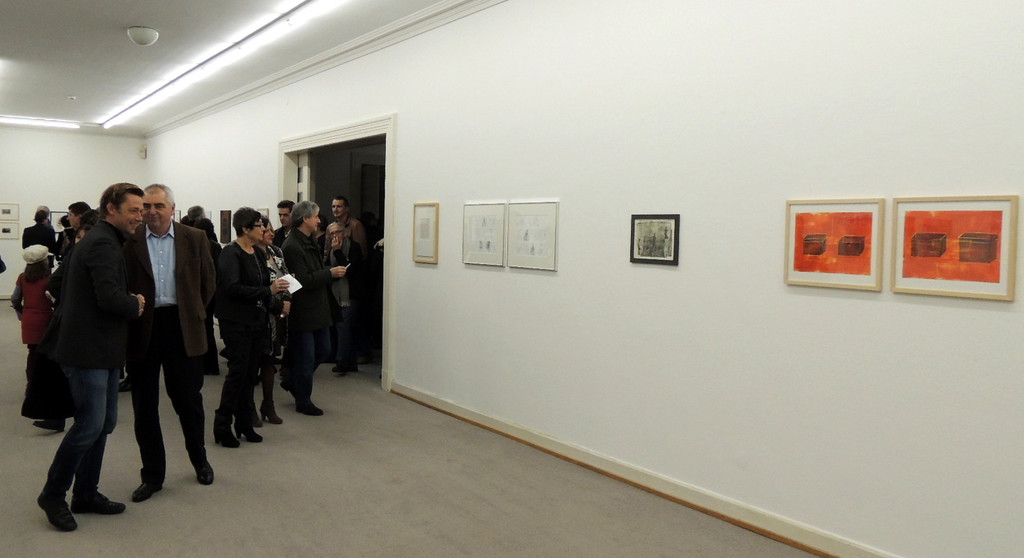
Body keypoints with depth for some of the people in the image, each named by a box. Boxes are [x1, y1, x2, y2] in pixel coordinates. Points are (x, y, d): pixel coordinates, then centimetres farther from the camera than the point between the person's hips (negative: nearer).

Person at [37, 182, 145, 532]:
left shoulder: (102, 241, 17)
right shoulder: (104, 244, -16)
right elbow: (110, 298, -26)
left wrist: (130, 302, 6)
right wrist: (135, 305, -8)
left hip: (102, 349, 11)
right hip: (89, 350, -11)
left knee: (103, 424, 14)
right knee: (90, 425, -6)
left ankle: (86, 494, 24)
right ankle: (53, 494, 11)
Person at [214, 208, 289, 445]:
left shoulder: (259, 253, 12)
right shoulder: (231, 254, -12)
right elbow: (233, 288, -22)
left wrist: (278, 286, -3)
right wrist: (268, 290, -23)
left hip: (257, 322, 7)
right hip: (237, 323, -7)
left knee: (250, 373, 12)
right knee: (238, 373, -4)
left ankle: (244, 423, 22)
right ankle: (222, 427, 7)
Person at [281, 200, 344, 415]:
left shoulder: (310, 242, 11)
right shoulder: (292, 247, -19)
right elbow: (303, 280, -24)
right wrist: (330, 273, -18)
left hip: (318, 308, 9)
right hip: (303, 311, -9)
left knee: (323, 349, 17)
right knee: (306, 357, 2)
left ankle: (292, 381, 35)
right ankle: (303, 402, 17)